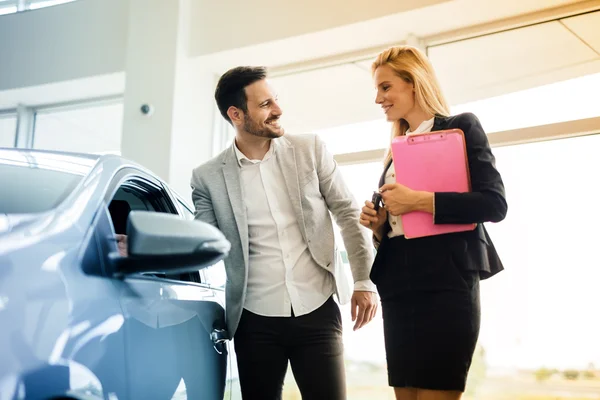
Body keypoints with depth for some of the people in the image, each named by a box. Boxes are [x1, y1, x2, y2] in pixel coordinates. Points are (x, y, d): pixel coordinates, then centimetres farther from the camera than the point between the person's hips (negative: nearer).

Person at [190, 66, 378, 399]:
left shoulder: (311, 149, 3)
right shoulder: (209, 176, 1)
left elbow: (349, 213, 5)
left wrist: (364, 281, 0)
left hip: (318, 311, 1)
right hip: (256, 321, 0)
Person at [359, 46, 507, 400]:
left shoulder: (461, 128, 1)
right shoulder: (396, 151, 20)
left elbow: (495, 203, -11)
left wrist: (419, 200, -16)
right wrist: (377, 225, 1)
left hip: (446, 282, -7)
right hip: (398, 287, 7)